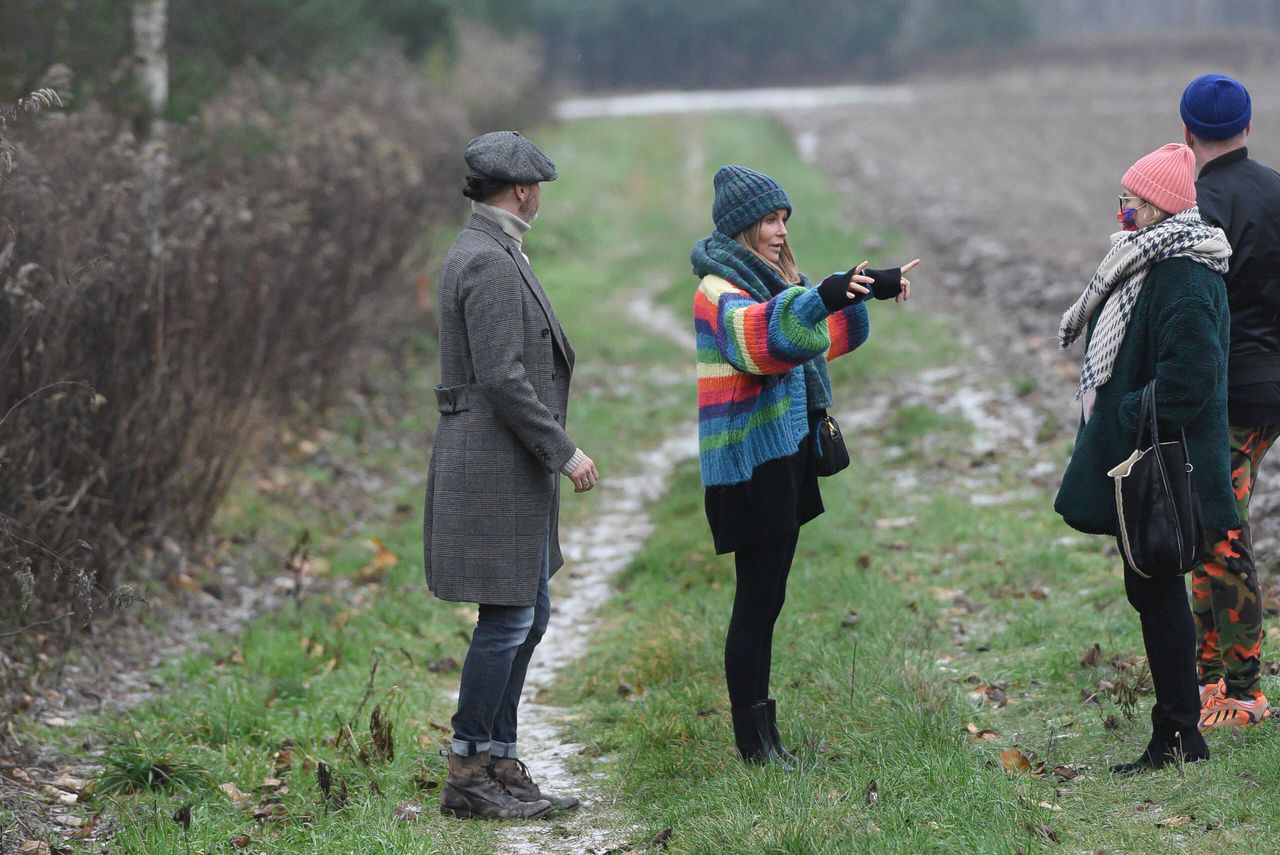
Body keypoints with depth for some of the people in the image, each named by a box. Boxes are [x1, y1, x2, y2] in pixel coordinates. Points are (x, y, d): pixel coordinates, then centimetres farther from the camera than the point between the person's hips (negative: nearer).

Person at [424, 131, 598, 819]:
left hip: (511, 469, 11)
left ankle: (501, 764, 19)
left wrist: (553, 451, 23)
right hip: (496, 468, -11)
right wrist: (563, 453, -17)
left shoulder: (485, 252, 16)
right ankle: (467, 776, 1)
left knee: (529, 615, 14)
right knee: (507, 620, -6)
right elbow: (502, 377, -22)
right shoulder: (491, 262, -17)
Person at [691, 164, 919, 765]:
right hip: (750, 464, -9)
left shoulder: (774, 282, 15)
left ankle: (761, 733, 19)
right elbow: (758, 333, -35)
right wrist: (824, 296, -51)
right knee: (757, 599, -5)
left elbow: (825, 338, 23)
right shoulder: (720, 289, -14)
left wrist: (866, 292, 5)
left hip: (786, 456, 9)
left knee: (768, 600, 13)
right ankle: (753, 741, 1)